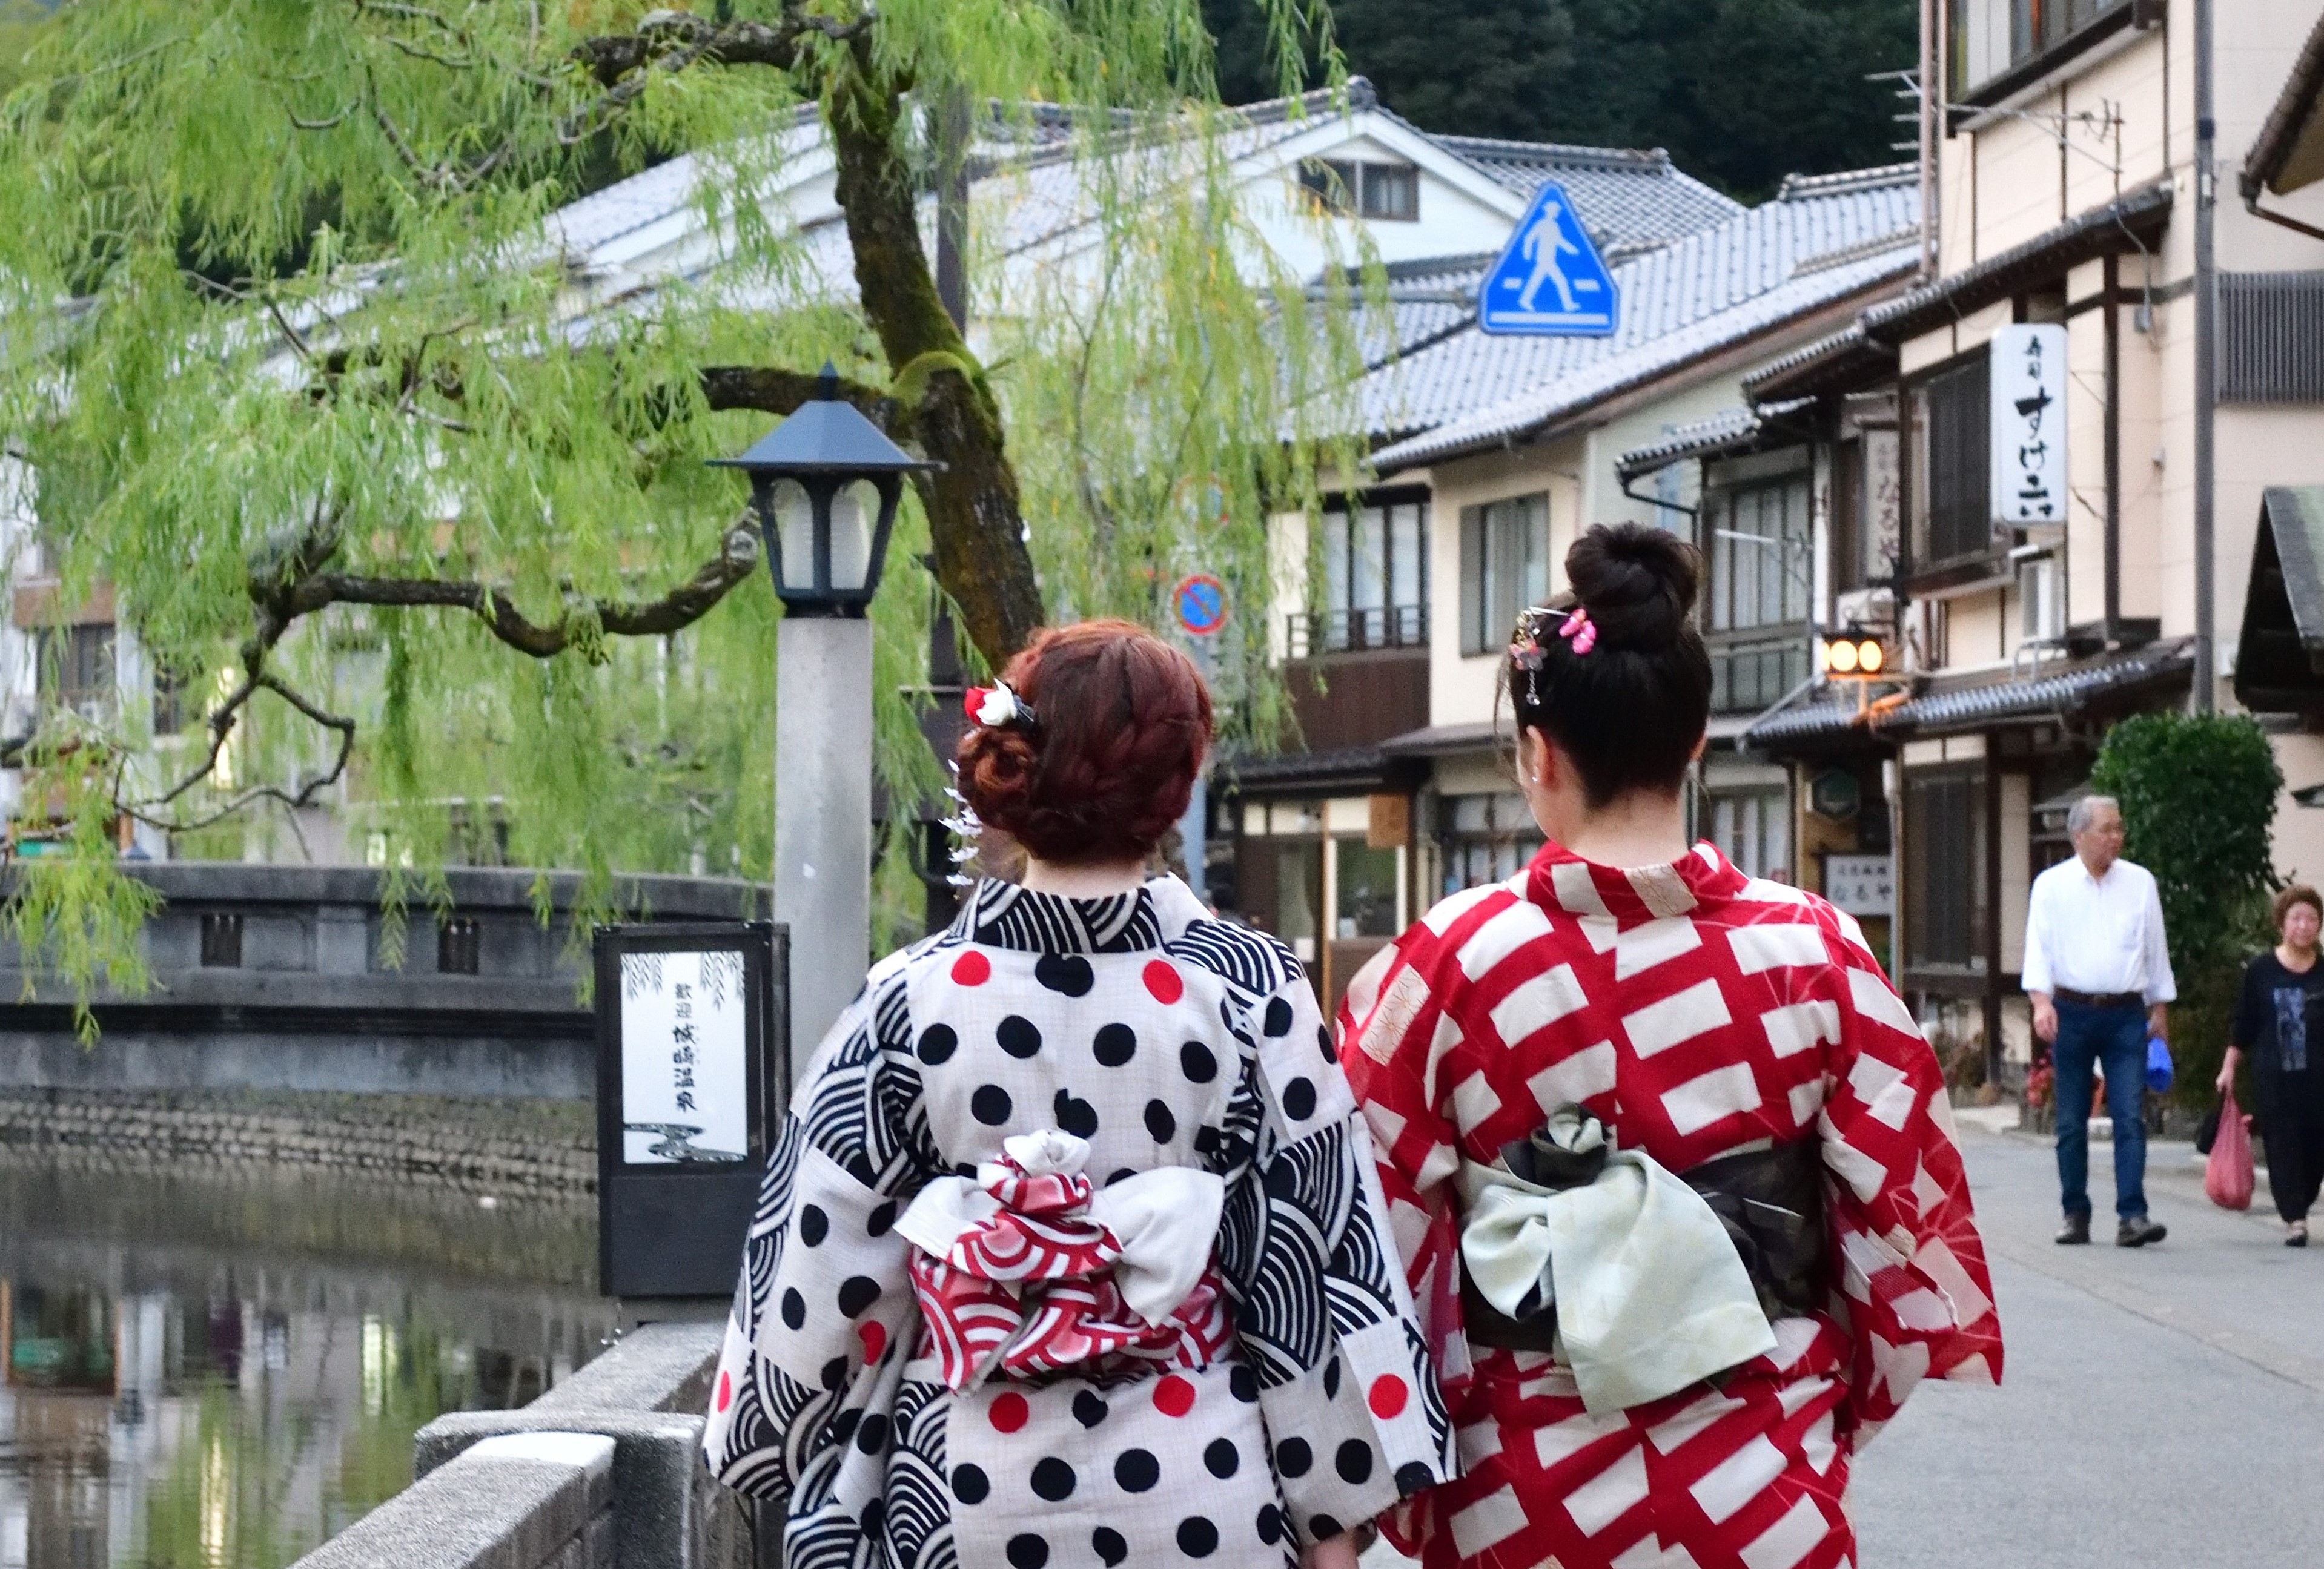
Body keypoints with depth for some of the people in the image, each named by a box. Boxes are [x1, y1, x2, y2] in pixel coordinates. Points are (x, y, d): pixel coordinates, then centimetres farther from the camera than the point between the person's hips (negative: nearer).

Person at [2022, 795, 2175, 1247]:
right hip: (2071, 1012, -1)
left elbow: (2156, 949, 15)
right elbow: (2038, 947, -3)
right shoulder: (2051, 885, 3)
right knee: (2071, 1122, 4)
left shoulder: (2140, 883, 8)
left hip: (2126, 1015, 1)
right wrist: (2041, 1001, -18)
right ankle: (2075, 1215, 12)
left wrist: (2160, 1010, 15)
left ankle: (2132, 1216, -15)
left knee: (2131, 1117, -10)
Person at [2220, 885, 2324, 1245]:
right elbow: (2243, 1025, 8)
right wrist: (2229, 1068, 6)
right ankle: (2293, 1219, -4)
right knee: (2282, 1146, -5)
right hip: (2274, 1077, -1)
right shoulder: (2261, 971, 2)